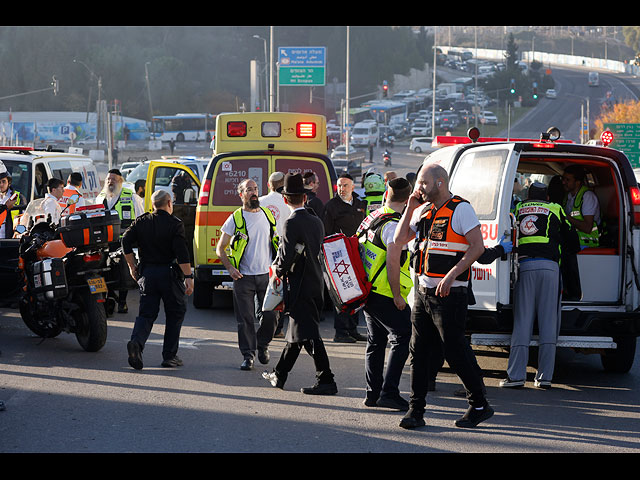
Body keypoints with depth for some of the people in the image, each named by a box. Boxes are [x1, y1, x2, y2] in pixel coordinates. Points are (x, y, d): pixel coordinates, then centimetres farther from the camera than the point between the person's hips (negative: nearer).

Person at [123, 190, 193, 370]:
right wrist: (188, 276, -13)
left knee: (146, 313, 7)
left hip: (147, 274, 3)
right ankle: (169, 356, 10)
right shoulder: (175, 224, -7)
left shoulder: (141, 222, 5)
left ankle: (136, 342, -21)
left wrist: (132, 266, 9)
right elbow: (182, 253, -15)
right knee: (175, 314, 11)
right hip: (169, 274, -3)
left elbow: (126, 241, -1)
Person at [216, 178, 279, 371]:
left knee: (270, 316, 1)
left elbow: (275, 242, 20)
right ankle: (248, 355, 7)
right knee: (245, 319, -2)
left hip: (266, 275, 3)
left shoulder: (268, 215, 9)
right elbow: (220, 248, 3)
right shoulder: (235, 219, -2)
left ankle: (262, 344, 26)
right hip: (244, 276, -3)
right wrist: (230, 268, -11)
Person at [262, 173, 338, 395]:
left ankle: (326, 380, -9)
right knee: (296, 331, 16)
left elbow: (286, 258, -20)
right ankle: (279, 375, 27)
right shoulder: (317, 222, 8)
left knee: (309, 334, -6)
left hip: (299, 286, -8)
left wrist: (278, 271, 1)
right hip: (315, 283, 8)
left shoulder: (292, 224, -16)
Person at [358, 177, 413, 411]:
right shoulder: (394, 226, -18)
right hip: (385, 295, -9)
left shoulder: (372, 218, 10)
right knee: (401, 339, -3)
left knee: (376, 341, 15)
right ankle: (389, 392, -9)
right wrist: (397, 295, -17)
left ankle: (372, 392, 18)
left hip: (367, 292, 9)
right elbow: (392, 263, -25)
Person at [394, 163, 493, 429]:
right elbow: (400, 239, 14)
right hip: (424, 292, 8)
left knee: (455, 351, -5)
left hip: (449, 294, -8)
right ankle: (416, 410, 9)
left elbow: (477, 246, -15)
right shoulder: (427, 214, 16)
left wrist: (452, 275, -22)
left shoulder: (461, 209, -8)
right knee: (418, 350, 5)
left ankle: (479, 405, 9)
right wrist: (410, 207, 8)